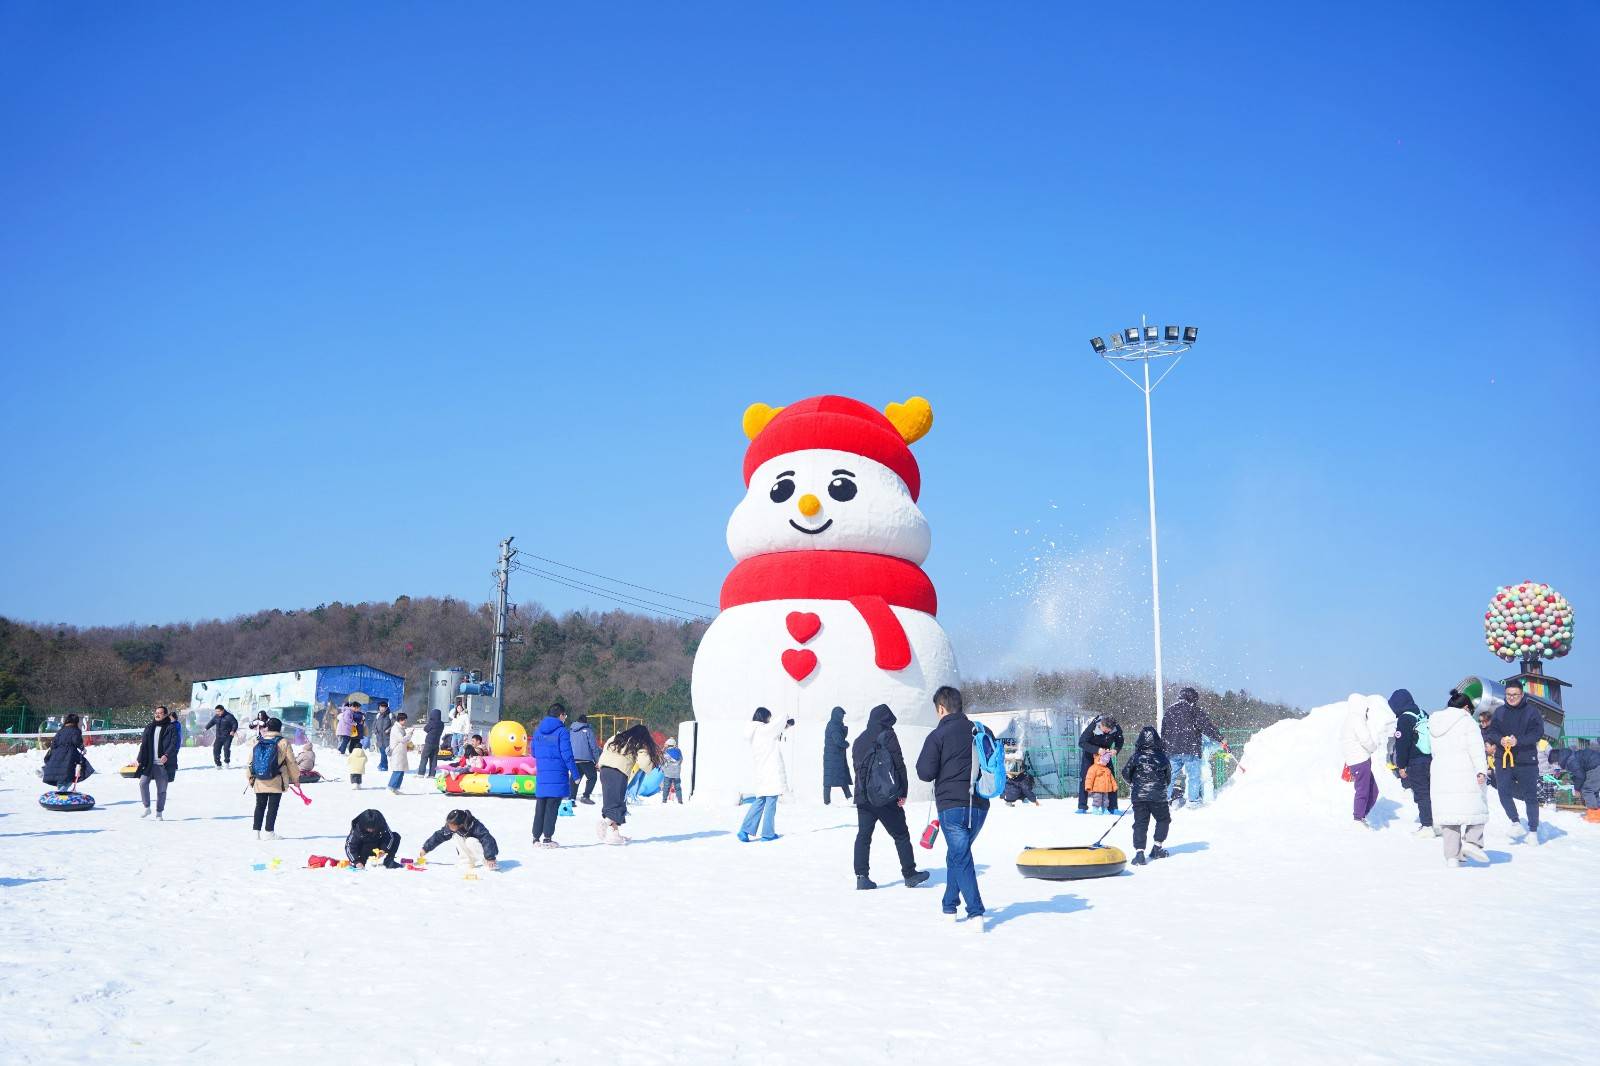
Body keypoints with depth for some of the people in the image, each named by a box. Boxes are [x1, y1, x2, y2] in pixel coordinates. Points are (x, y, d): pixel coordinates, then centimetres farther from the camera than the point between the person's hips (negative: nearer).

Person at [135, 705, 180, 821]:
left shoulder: (171, 728, -2)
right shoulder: (149, 727, 13)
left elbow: (174, 744, -11)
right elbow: (144, 745, 14)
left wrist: (167, 755, -26)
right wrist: (140, 760, 8)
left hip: (163, 764, -4)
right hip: (149, 763, 4)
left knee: (161, 790, 3)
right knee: (143, 783, -11)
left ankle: (159, 813, 14)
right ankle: (147, 808, 6)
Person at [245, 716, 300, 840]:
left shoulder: (258, 743, 5)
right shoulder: (283, 743, -7)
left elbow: (250, 762, 11)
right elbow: (291, 762, -2)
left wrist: (251, 778, 24)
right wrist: (296, 778, 10)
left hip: (259, 783, 4)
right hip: (276, 783, -4)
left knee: (260, 806, 14)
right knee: (273, 807, 1)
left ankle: (256, 831, 12)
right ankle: (269, 832, 0)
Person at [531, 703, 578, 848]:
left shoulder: (538, 731, 10)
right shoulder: (562, 731, -9)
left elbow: (534, 753, 18)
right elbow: (567, 755, -11)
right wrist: (575, 774, -5)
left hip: (541, 775, 5)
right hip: (558, 776, -5)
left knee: (540, 807, 10)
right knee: (552, 808, -1)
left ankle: (536, 837, 12)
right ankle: (547, 838, 0)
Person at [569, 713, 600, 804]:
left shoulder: (571, 731, 14)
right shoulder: (588, 730, -3)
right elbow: (594, 746, -5)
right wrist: (597, 759, 1)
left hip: (573, 759, 5)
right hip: (586, 759, -5)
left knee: (575, 778, 12)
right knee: (592, 777, 8)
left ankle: (571, 797, 2)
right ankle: (586, 796, -5)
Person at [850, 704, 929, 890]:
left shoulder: (859, 740, 14)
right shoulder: (887, 735, -5)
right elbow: (899, 764, -9)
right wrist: (903, 792, -5)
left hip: (863, 796, 5)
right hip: (886, 797, -5)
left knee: (863, 835, 5)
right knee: (901, 835, 6)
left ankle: (862, 876, -3)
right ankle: (910, 874, 10)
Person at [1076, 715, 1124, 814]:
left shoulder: (1117, 729, -24)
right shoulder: (1092, 727, -34)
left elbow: (1119, 742, -4)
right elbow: (1081, 742, -29)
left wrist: (1116, 749, -26)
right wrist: (1096, 750, -39)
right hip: (1089, 752, -3)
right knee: (1084, 776, -11)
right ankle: (1082, 806, -6)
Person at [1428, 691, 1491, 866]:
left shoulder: (1433, 723, 16)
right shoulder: (1466, 721, -3)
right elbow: (1476, 747, -13)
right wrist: (1481, 770, -18)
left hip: (1440, 775, 5)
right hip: (1465, 773, -5)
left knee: (1447, 812, 4)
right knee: (1475, 806, 9)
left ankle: (1451, 855, 2)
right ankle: (1472, 841, -11)